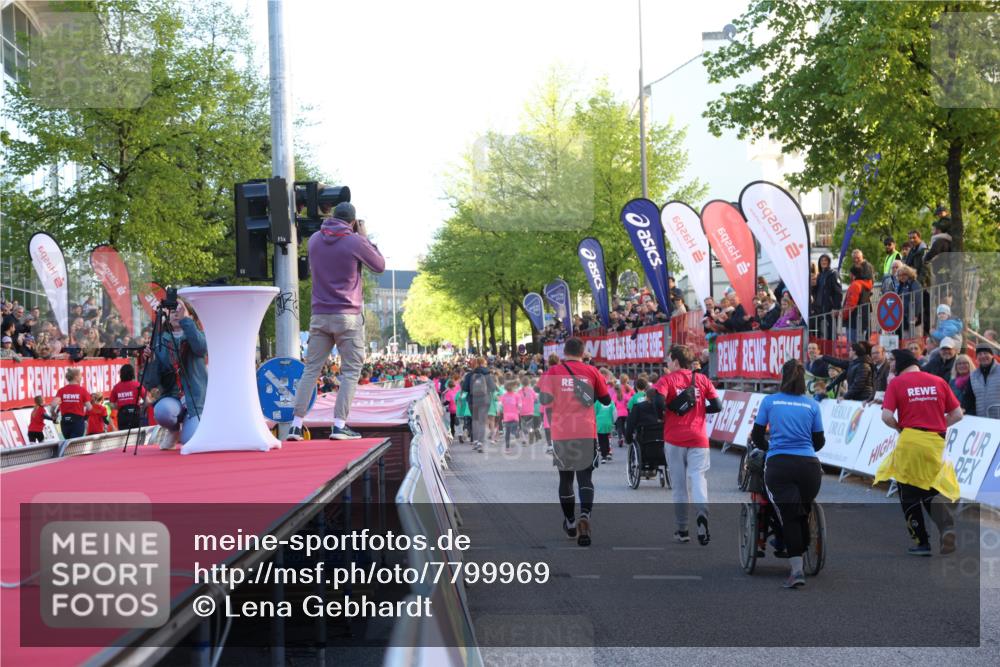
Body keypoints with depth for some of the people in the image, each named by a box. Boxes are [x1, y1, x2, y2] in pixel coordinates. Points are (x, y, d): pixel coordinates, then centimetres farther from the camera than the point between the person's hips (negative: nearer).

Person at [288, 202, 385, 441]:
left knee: (311, 369, 7)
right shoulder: (355, 242, -8)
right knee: (351, 371, 1)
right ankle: (339, 425, -8)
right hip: (348, 316, -4)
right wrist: (365, 237, 12)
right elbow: (380, 266, 4)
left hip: (320, 315, 5)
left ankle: (296, 425, 2)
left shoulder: (315, 240, 6)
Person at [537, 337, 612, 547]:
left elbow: (544, 399, -12)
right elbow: (606, 400, 10)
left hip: (561, 433, 0)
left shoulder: (553, 372, -2)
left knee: (565, 477, 15)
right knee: (585, 478, 1)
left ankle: (570, 523, 25)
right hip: (587, 433, 0)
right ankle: (585, 516, -24)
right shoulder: (592, 372, 2)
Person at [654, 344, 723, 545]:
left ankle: (682, 530, 11)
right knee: (698, 478, -3)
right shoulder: (702, 380, 8)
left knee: (679, 483, 7)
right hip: (698, 439, 1)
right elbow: (717, 406, 4)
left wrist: (663, 415, 5)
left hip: (674, 439, -1)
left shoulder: (667, 380, -1)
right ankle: (702, 513, -32)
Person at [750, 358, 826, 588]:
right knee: (803, 515, 18)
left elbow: (757, 436, 9)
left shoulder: (769, 401, 5)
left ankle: (796, 569, -15)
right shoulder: (812, 405, 7)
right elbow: (819, 442, 13)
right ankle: (799, 558, 28)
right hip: (808, 466, 1)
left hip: (778, 466, -1)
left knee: (789, 517, -2)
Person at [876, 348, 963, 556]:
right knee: (931, 491, 17)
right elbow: (957, 415, 7)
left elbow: (886, 416, -11)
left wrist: (899, 427, 8)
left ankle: (922, 542, 12)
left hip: (910, 440, -3)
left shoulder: (897, 383, -2)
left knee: (909, 494, 12)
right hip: (936, 443, 3)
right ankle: (946, 525, -10)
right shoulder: (938, 382, 7)